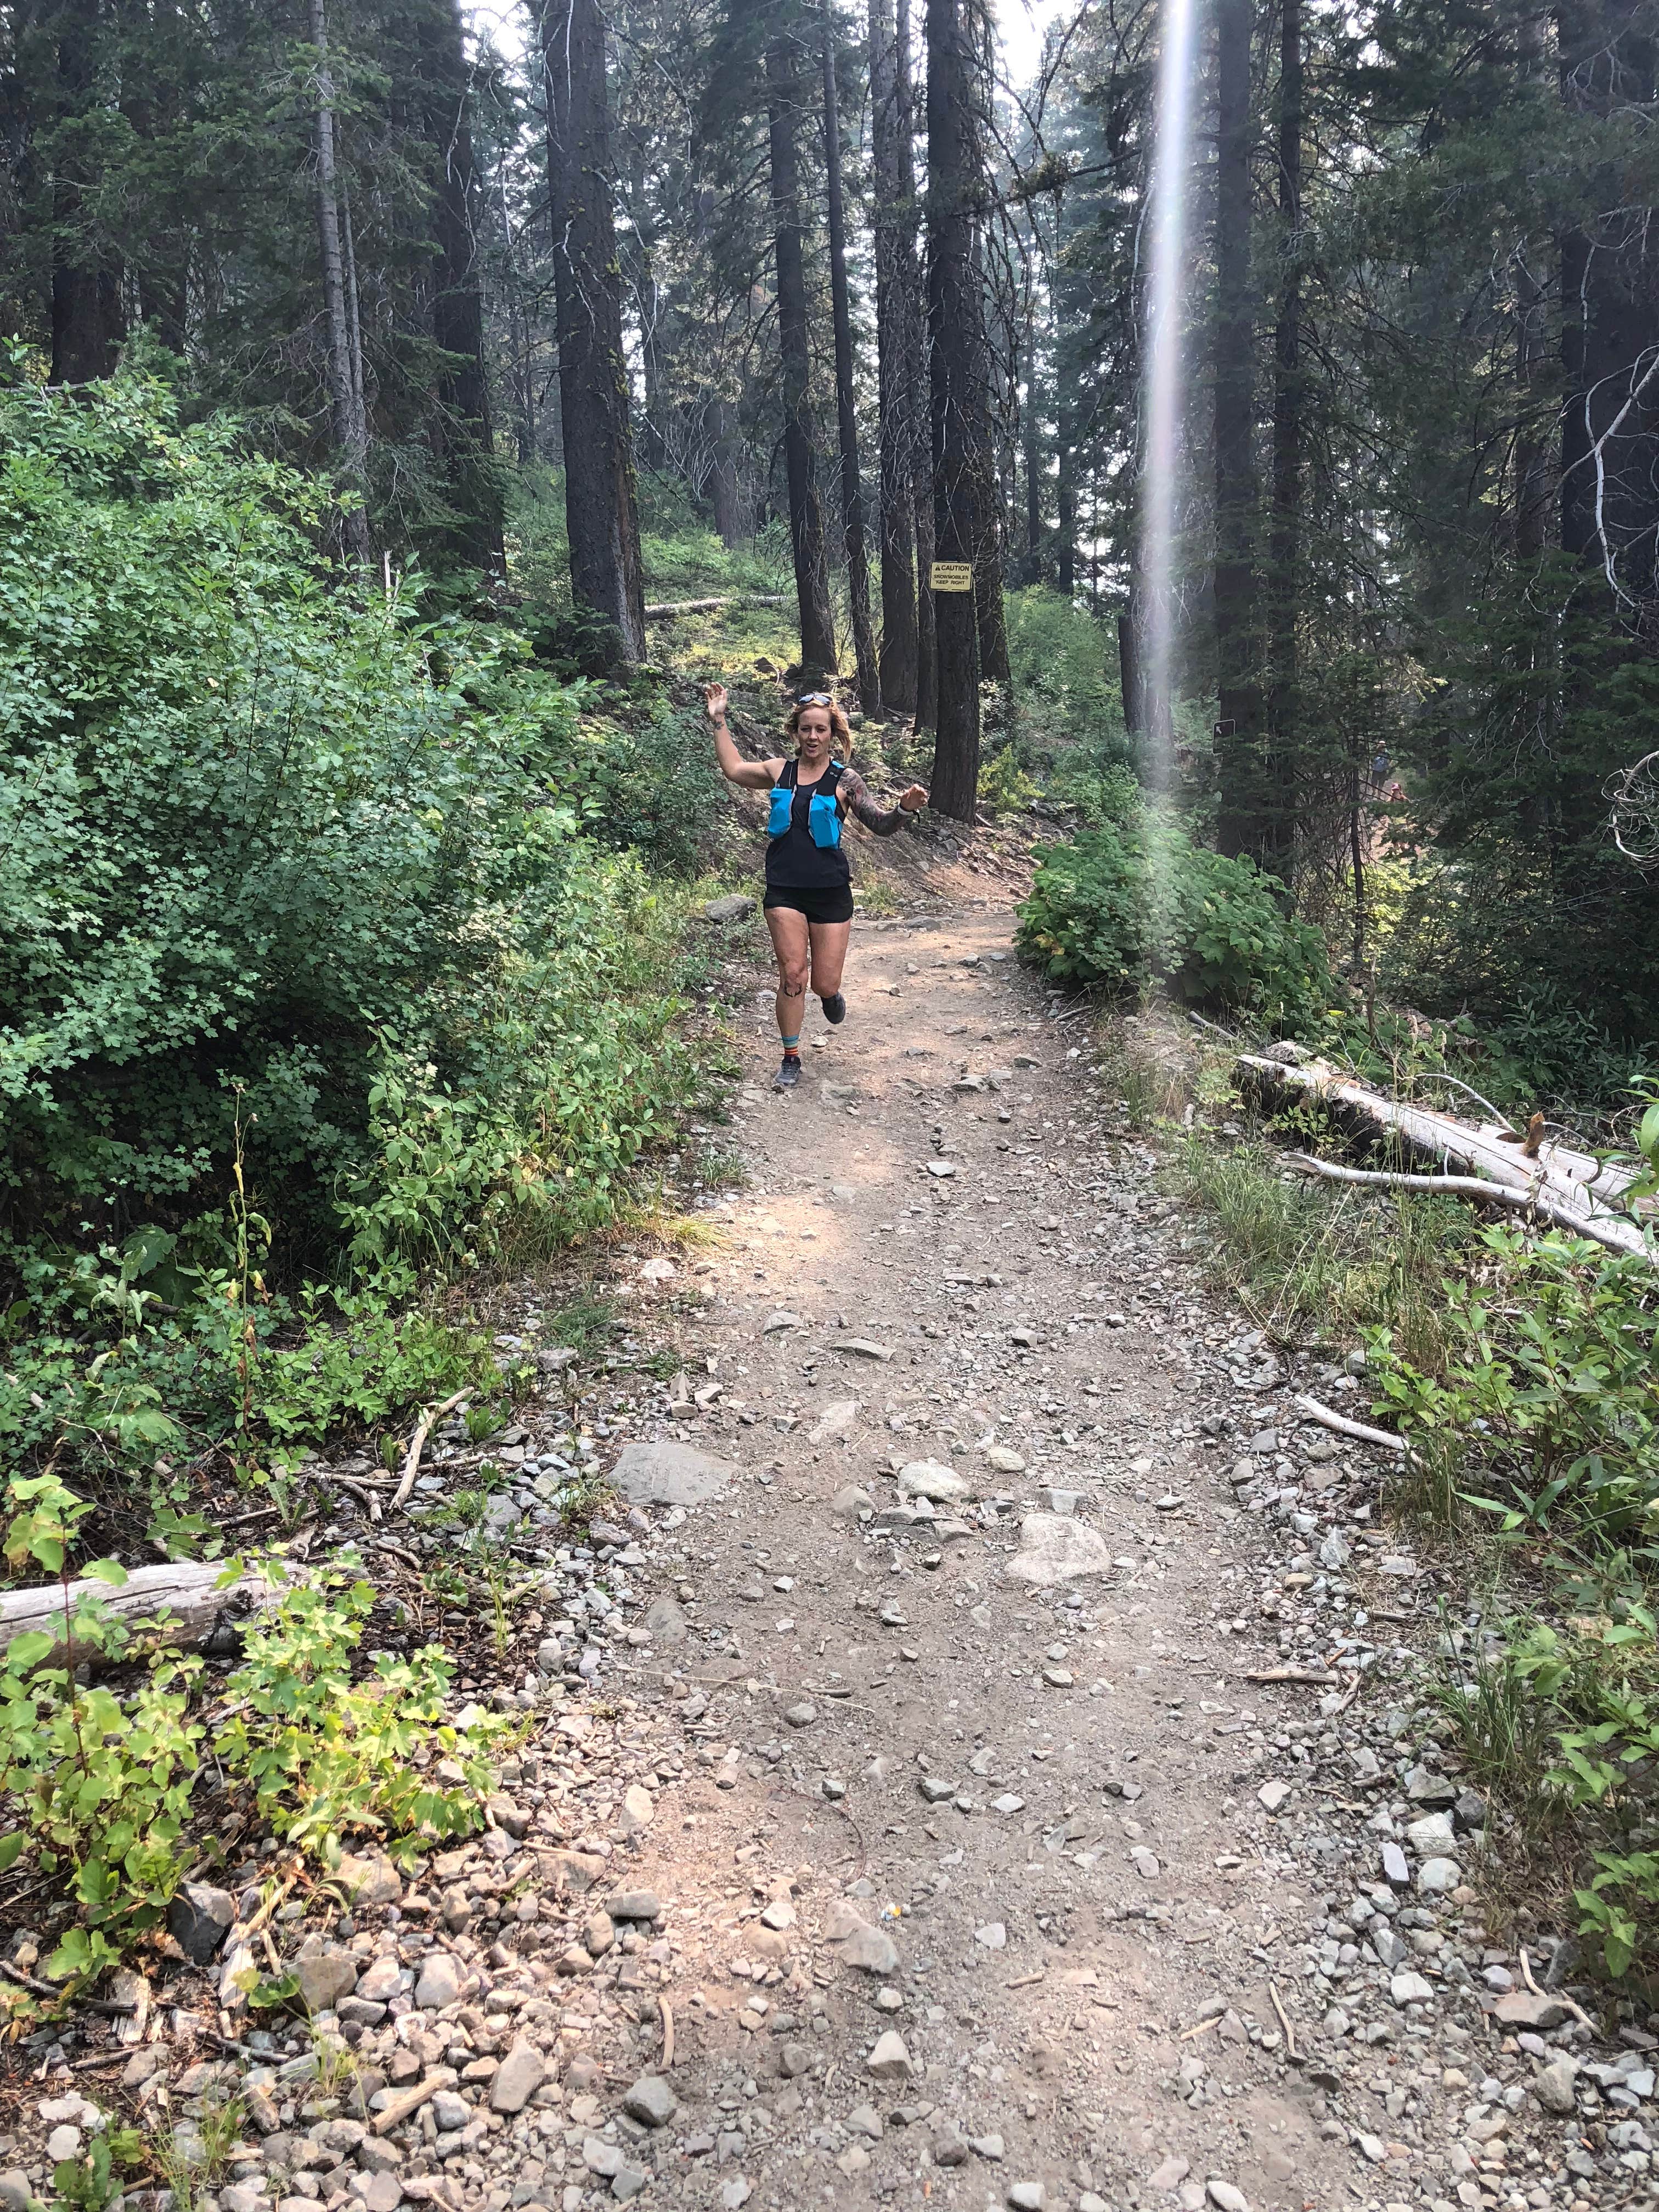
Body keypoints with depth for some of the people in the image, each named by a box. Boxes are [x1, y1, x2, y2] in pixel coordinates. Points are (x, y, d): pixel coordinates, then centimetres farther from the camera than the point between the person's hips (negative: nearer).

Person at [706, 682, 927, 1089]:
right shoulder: (781, 772, 5)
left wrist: (903, 809, -28)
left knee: (824, 984, 1)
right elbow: (733, 769, 19)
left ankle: (829, 992, 41)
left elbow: (881, 825, -7)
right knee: (792, 974, -3)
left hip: (830, 892, -2)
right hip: (784, 891, 2)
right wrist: (718, 720, 17)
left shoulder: (844, 780, -4)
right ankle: (791, 1060, 10)